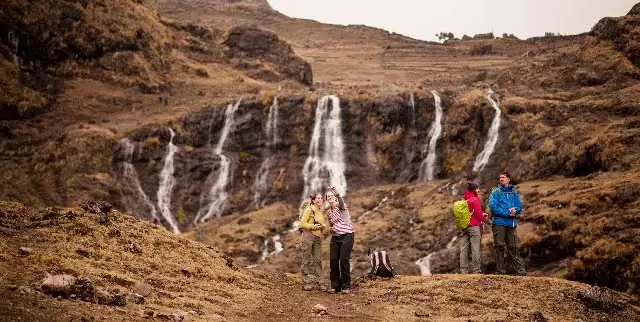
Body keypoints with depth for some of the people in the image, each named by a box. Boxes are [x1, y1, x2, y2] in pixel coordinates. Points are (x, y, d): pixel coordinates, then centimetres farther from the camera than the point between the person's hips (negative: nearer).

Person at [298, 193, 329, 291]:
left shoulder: (322, 212, 15)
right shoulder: (309, 210, -6)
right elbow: (302, 224, -10)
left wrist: (324, 228, 4)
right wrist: (313, 226, -18)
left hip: (318, 238, 6)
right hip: (308, 237, -6)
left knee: (318, 260, 3)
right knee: (307, 260, 0)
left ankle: (319, 282, 7)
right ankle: (307, 282, 5)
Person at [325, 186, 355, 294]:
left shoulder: (341, 206, -7)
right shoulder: (328, 211, 13)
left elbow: (341, 203, -34)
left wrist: (336, 194, -47)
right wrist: (331, 228, 4)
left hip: (346, 236, -6)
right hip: (335, 237, 6)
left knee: (344, 260, -10)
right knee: (333, 261, 0)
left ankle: (346, 286, 2)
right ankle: (335, 285, 10)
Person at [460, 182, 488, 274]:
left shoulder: (464, 200, 11)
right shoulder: (475, 199, -10)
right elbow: (478, 213, -13)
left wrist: (482, 214, 14)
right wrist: (484, 219, 5)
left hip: (464, 227, 7)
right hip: (474, 226, -7)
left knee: (464, 249, 6)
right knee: (475, 249, -3)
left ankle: (463, 270, 6)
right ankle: (475, 270, -2)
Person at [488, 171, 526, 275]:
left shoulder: (514, 192, 13)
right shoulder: (496, 191, 2)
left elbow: (519, 207, 11)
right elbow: (493, 207, -8)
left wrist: (515, 210, -12)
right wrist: (507, 213, -14)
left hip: (511, 223, 3)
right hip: (499, 223, -3)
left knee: (513, 247, 5)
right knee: (500, 247, -2)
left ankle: (521, 270, 5)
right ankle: (501, 271, 3)